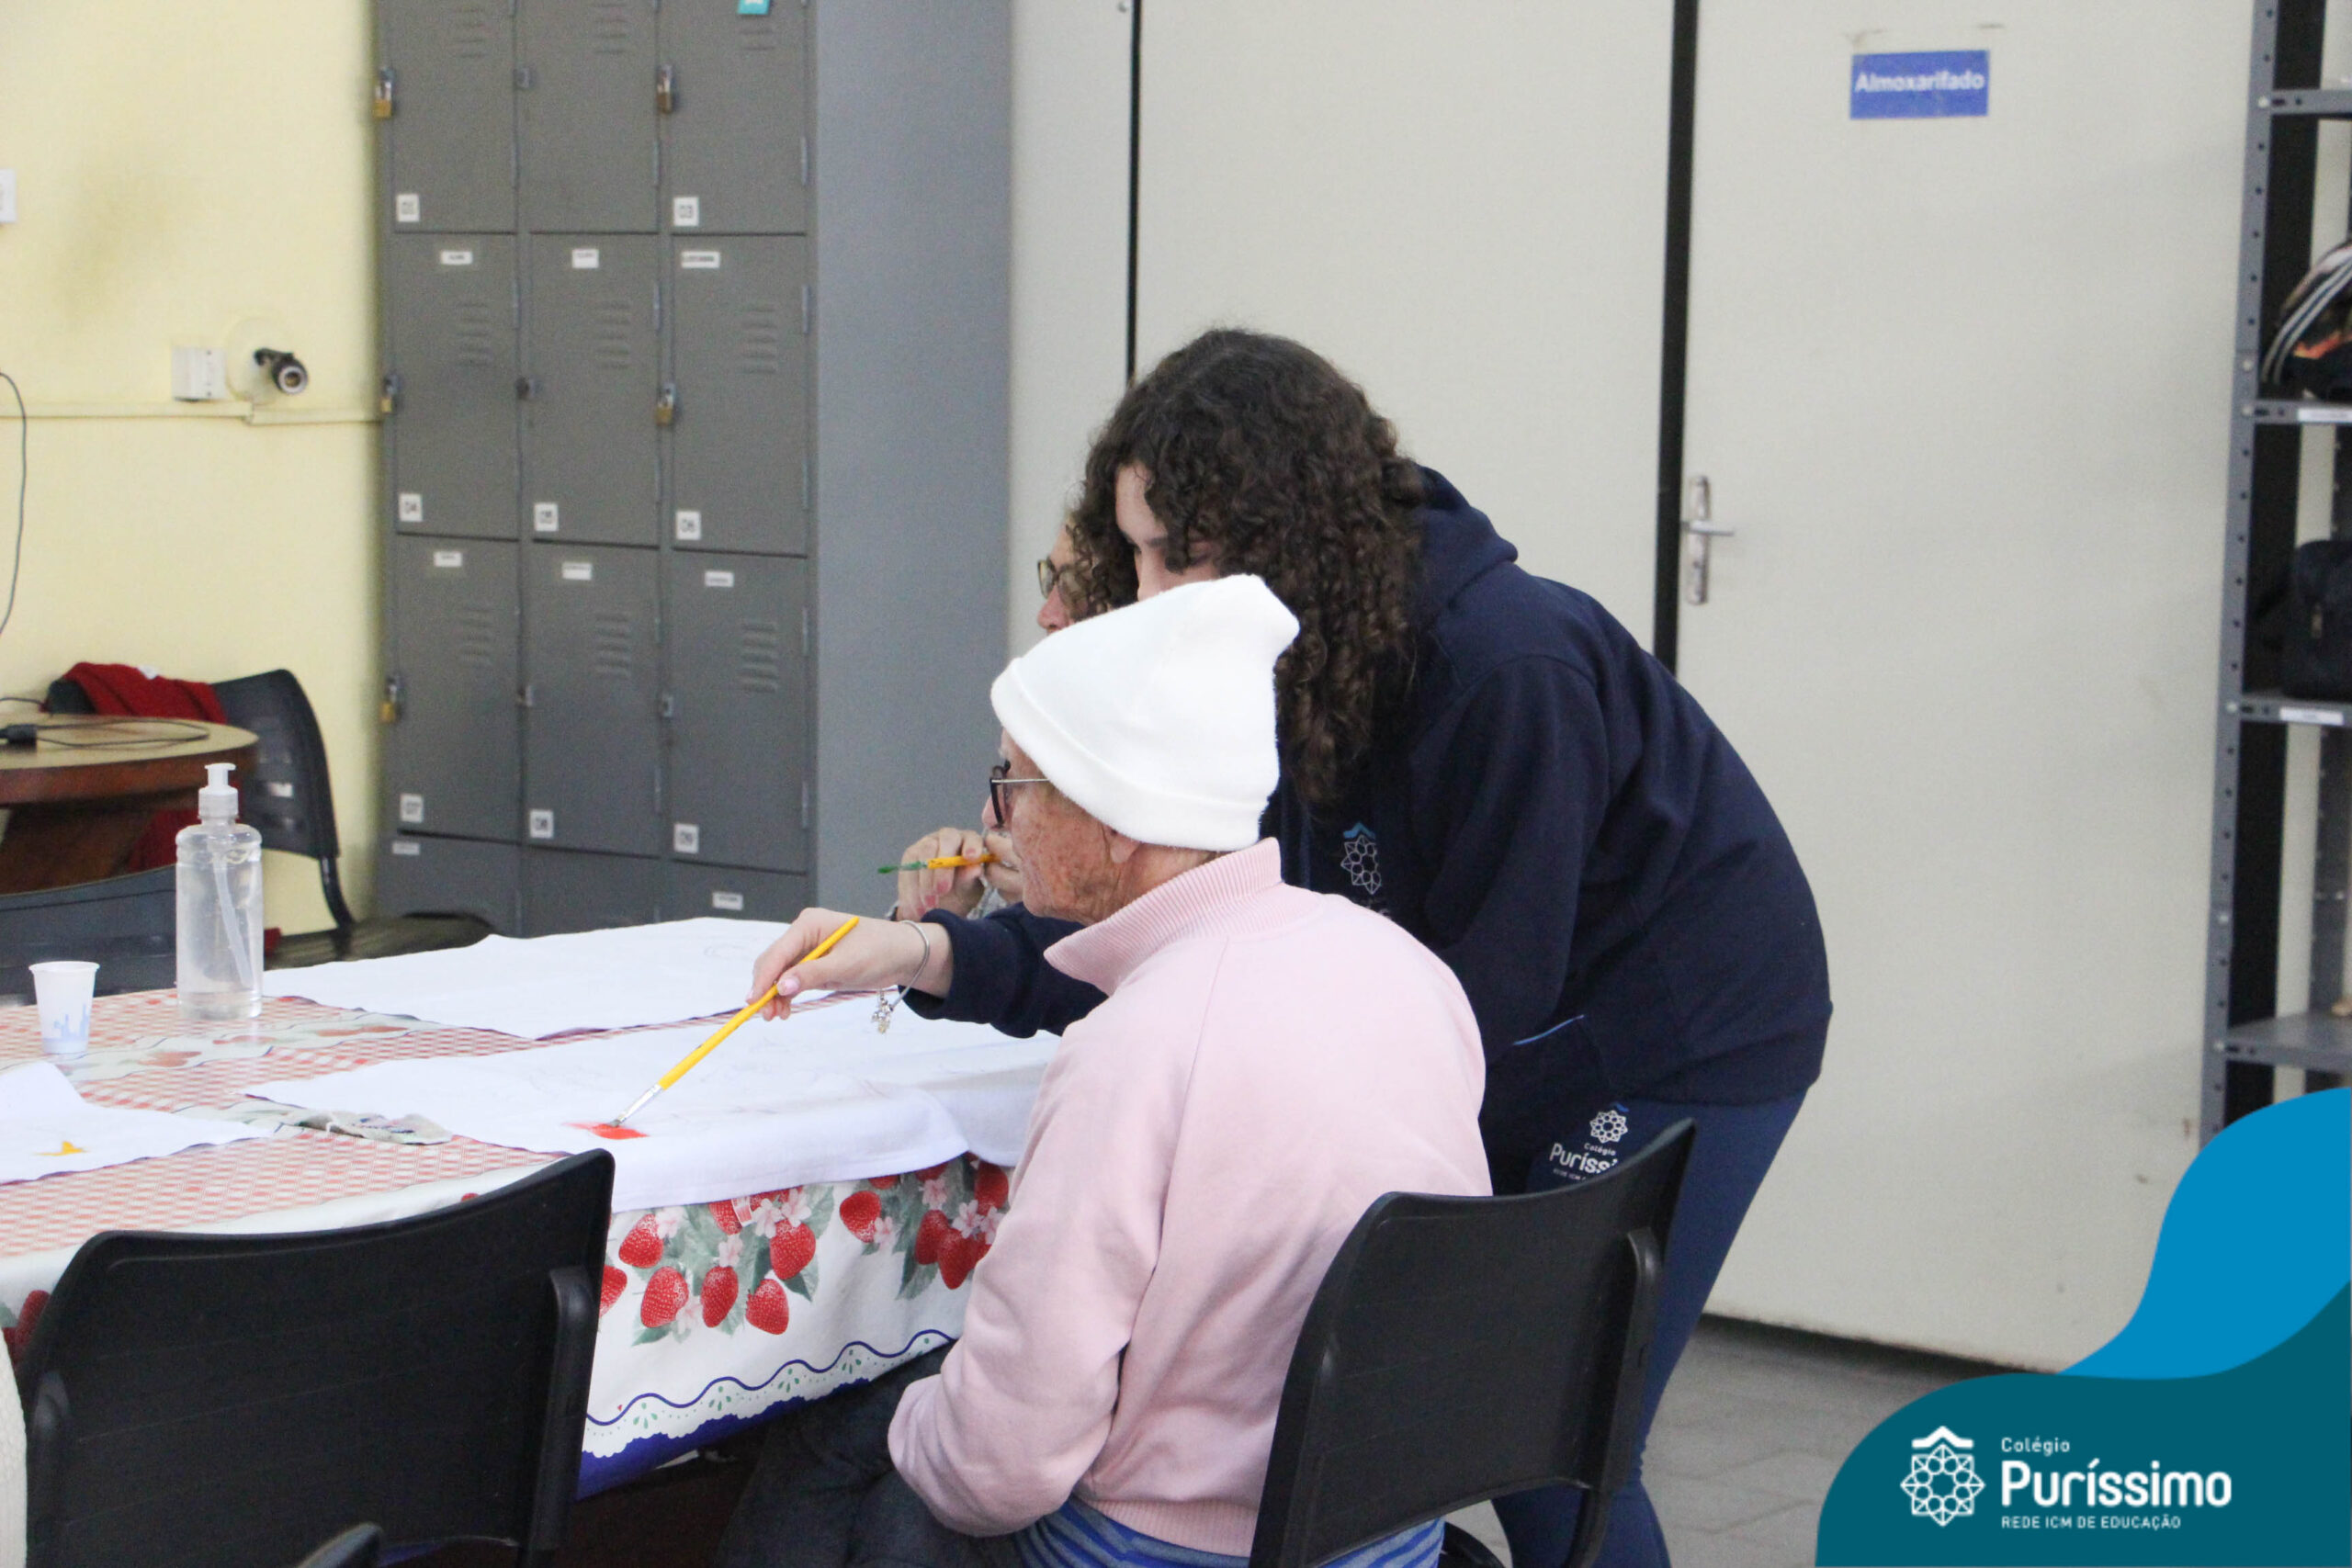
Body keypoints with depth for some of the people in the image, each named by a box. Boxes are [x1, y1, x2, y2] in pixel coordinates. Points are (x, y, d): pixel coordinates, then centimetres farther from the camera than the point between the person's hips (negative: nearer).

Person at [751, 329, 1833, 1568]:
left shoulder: (1510, 669, -31)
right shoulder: (1277, 674, -7)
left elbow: (1489, 993, -24)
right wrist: (932, 956, -17)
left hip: (1679, 1049, -7)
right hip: (1516, 1059, 7)